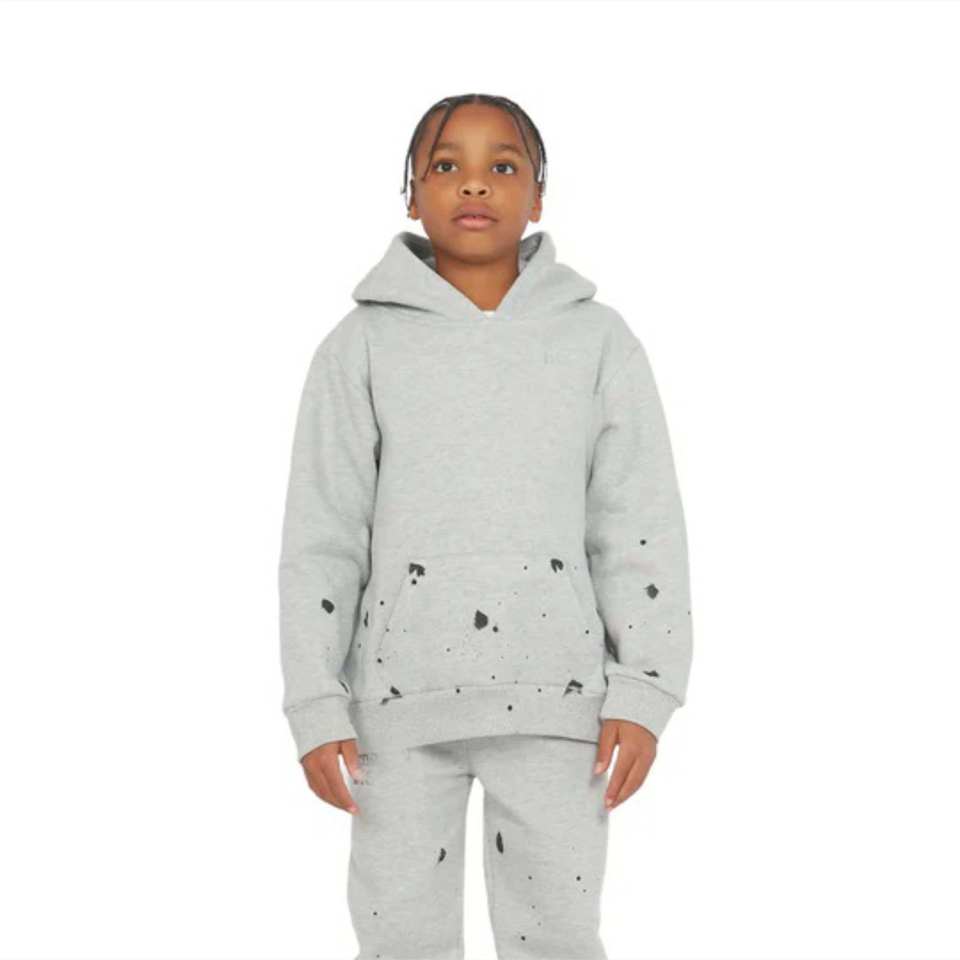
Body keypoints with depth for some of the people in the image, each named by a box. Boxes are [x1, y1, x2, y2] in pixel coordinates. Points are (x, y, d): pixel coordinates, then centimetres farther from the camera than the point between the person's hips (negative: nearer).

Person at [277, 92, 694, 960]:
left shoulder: (598, 339, 4)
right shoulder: (363, 344, 4)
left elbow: (641, 527, 3)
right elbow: (321, 537, 3)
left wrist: (644, 693, -4)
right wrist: (316, 706, -2)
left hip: (552, 697, 0)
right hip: (401, 697, 0)